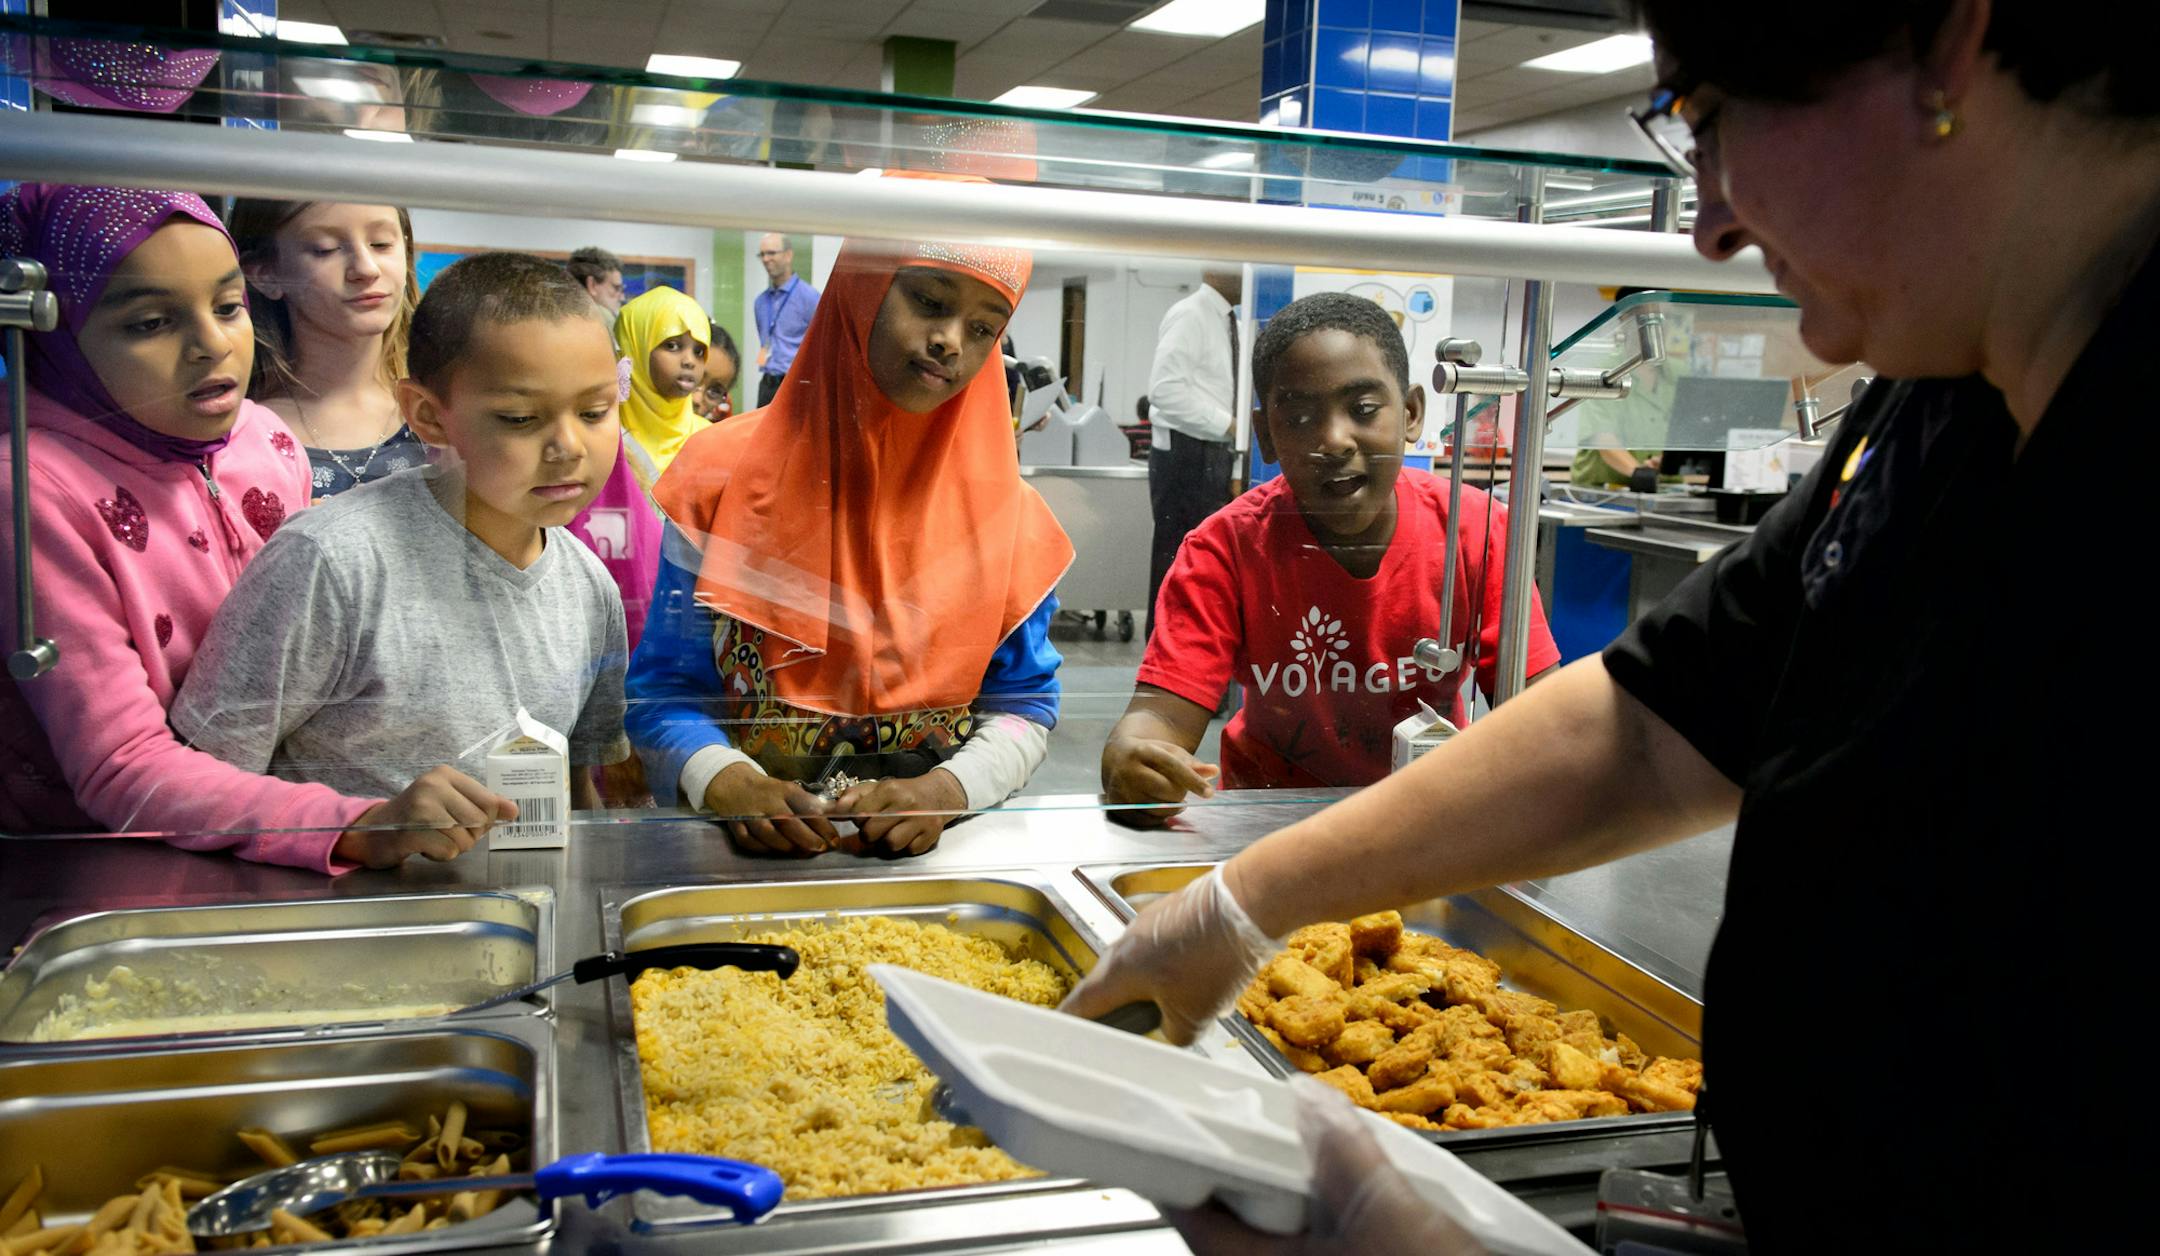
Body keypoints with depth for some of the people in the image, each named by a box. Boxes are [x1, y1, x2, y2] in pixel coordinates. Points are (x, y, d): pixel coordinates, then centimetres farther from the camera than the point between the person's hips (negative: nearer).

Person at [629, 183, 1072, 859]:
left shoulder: (1003, 510, 4)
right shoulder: (724, 474, 1)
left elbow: (1024, 705, 7)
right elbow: (663, 694, 1)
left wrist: (947, 791, -12)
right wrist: (726, 782, -18)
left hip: (934, 851, 1)